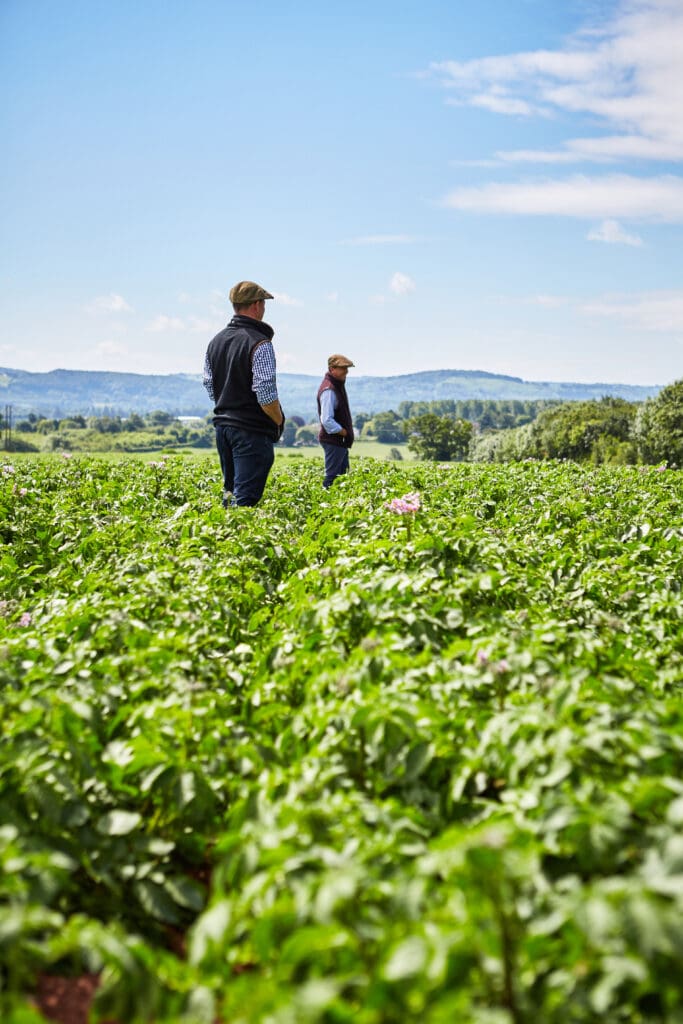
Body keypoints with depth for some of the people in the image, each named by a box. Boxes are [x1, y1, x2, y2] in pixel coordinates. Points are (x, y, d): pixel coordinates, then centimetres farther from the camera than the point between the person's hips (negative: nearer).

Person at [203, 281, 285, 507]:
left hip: (222, 425, 8)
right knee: (245, 497, -8)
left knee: (230, 490, 17)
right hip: (252, 431, -8)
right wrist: (279, 421, -4)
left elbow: (209, 386, 15)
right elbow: (266, 393, -19)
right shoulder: (259, 343, -14)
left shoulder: (216, 341, 11)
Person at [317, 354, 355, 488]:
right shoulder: (329, 390, -21)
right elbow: (327, 421, -27)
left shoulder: (338, 385, 11)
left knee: (342, 474, 17)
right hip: (333, 440, -10)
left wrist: (348, 431, 10)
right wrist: (345, 432, -17)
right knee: (332, 477, -6)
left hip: (340, 440, 10)